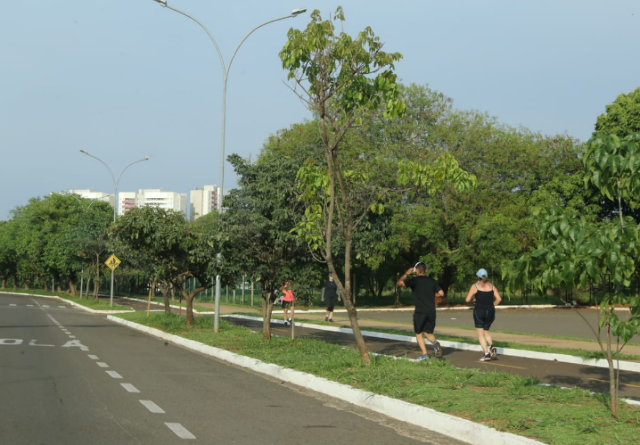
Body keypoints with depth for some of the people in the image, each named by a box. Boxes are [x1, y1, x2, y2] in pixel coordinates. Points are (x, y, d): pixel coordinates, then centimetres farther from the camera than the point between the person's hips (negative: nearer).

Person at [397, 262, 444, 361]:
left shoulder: (414, 280, -6)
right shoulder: (432, 281, 6)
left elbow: (399, 283, -4)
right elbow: (441, 293, 4)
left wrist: (407, 274, 8)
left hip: (420, 312, -4)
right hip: (431, 311, 4)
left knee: (419, 334, 10)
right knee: (428, 333, 15)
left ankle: (424, 354, -2)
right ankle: (435, 342, -16)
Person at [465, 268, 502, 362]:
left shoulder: (475, 286, -5)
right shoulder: (491, 286, 6)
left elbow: (467, 300, -10)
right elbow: (499, 299, -1)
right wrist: (492, 306, 12)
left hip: (479, 311, -4)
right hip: (490, 312, 4)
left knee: (480, 334, 4)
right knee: (486, 331, 20)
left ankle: (486, 354, -9)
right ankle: (491, 347, -5)